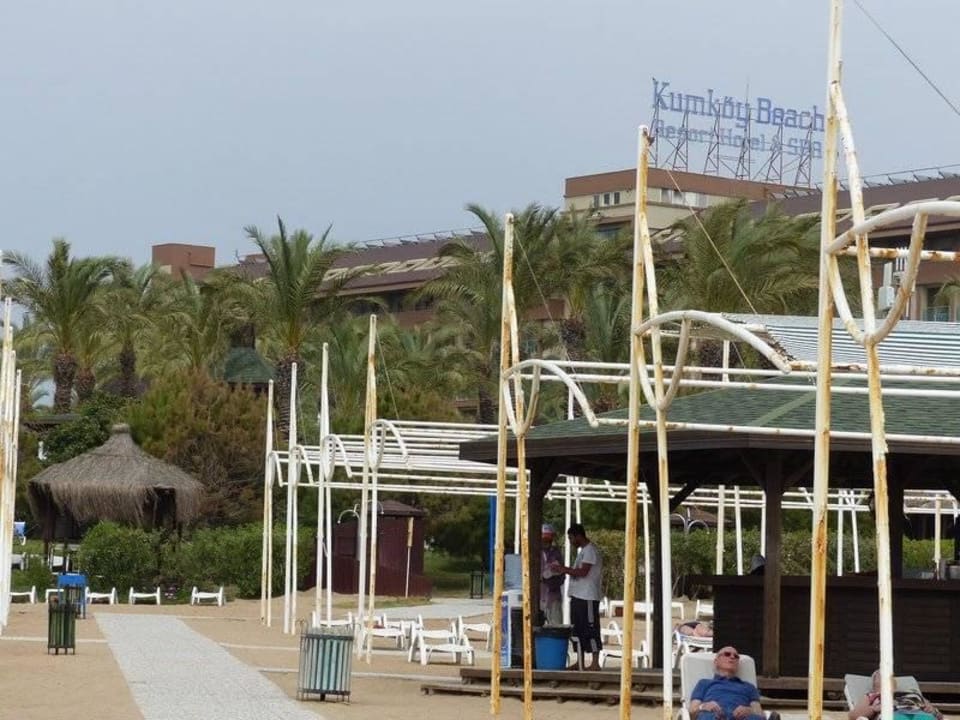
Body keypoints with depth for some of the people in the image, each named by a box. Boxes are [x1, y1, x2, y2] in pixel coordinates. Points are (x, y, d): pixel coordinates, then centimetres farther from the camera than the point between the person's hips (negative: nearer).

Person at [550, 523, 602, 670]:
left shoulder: (590, 550, -12)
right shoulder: (583, 550, 19)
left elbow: (583, 572, -21)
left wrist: (564, 569, -13)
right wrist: (564, 571, 8)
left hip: (588, 598, -10)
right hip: (578, 597, 10)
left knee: (590, 629, -7)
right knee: (578, 630, 11)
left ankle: (595, 663, -5)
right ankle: (580, 662, 16)